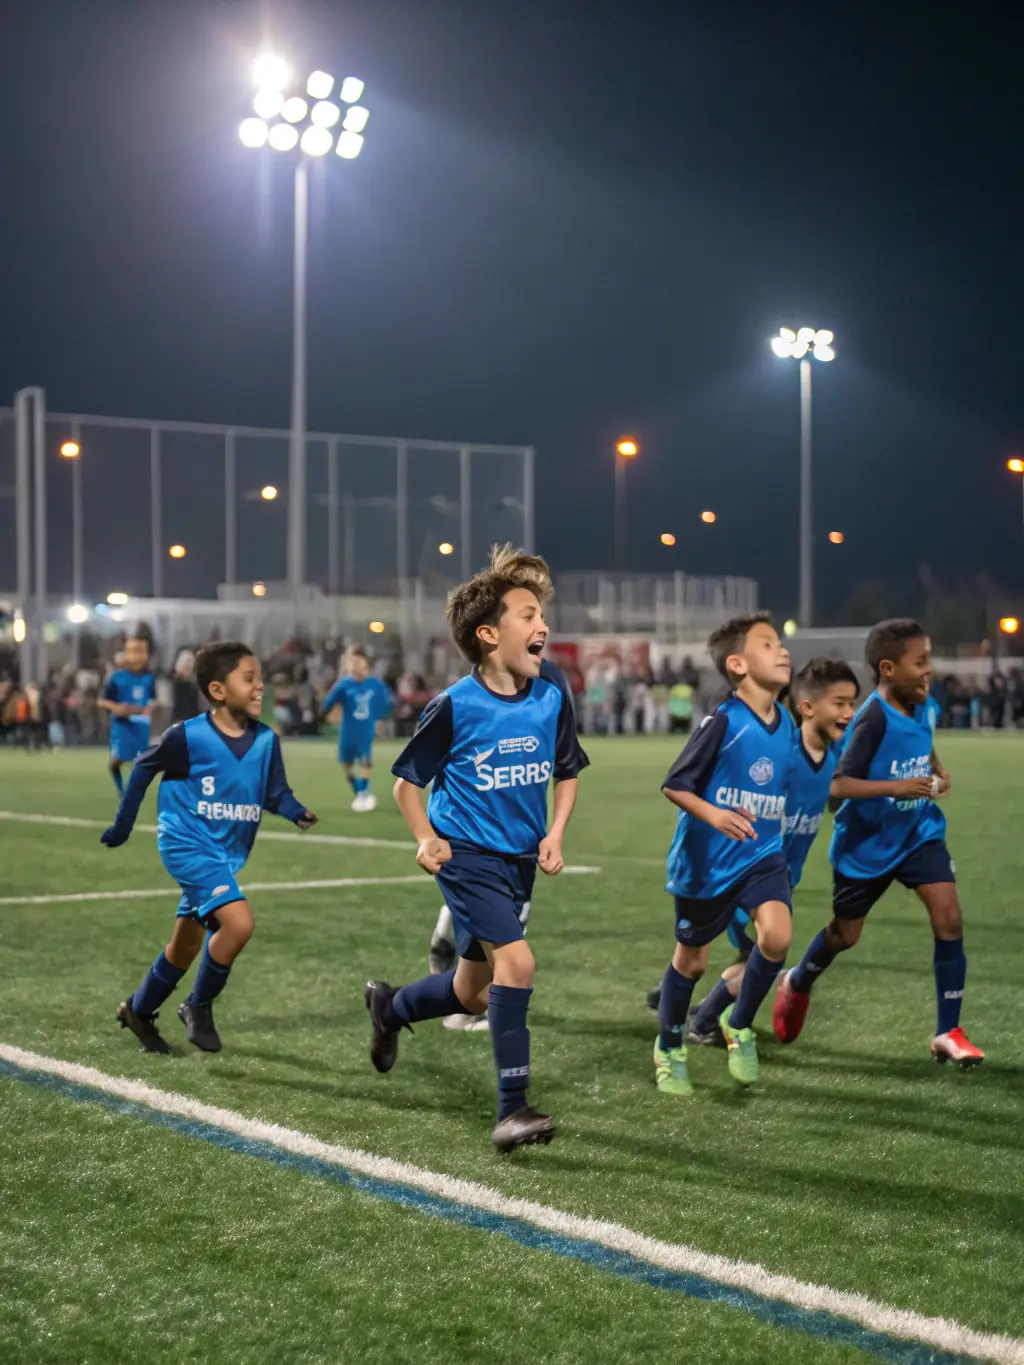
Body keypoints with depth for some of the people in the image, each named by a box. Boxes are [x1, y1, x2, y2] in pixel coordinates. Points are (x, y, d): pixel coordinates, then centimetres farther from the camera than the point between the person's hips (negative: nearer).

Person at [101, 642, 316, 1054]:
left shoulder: (266, 740, -6)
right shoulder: (187, 737, -17)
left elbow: (276, 793, -3)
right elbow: (144, 769, -2)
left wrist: (297, 812, -24)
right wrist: (124, 823, 6)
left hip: (226, 856, 6)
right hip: (187, 846, -6)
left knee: (186, 947, 19)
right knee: (239, 922, -24)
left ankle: (138, 1011, 43)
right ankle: (200, 1007, -3)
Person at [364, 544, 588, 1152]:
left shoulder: (552, 691, -3)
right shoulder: (455, 706, -14)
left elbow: (567, 772, 10)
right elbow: (408, 781, -1)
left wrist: (555, 834, -4)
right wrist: (427, 839, -16)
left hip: (520, 858, 5)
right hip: (467, 853, -5)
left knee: (470, 995, 15)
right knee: (517, 962, -24)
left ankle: (390, 1006, 46)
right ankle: (513, 1109, -17)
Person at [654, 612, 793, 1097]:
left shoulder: (785, 722, 0)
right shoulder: (722, 723, -18)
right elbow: (674, 785, -15)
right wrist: (712, 814, -29)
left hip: (762, 853, 4)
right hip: (705, 861, -4)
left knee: (777, 935, -20)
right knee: (691, 960, 11)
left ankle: (740, 1026, 6)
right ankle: (669, 1049, 35)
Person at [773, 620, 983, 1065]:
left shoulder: (925, 708, -5)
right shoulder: (873, 719, -26)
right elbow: (839, 784, -29)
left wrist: (937, 772, 2)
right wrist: (897, 787, -36)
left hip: (918, 832, 5)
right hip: (866, 844, -5)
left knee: (949, 917, -13)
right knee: (846, 934, 13)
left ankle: (948, 1033, -4)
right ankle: (797, 985, 47)